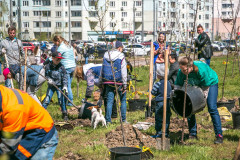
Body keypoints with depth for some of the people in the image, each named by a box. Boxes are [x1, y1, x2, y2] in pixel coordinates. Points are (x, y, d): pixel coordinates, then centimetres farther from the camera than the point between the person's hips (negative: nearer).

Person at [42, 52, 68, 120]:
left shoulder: (61, 66, -9)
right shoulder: (48, 66, -6)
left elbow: (64, 77, -7)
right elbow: (46, 75, 6)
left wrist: (65, 86, -17)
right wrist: (49, 79, -16)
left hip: (59, 86, -1)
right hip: (51, 86, 1)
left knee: (61, 100, -4)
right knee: (47, 99, -1)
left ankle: (65, 114, 11)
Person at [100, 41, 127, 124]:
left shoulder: (106, 56, 7)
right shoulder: (121, 56, -8)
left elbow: (102, 70, 12)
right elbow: (124, 72, -9)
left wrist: (101, 83, 18)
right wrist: (124, 85, -6)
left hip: (108, 82, 4)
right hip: (118, 82, -4)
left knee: (109, 101, 6)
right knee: (123, 100, 11)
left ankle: (108, 120, 3)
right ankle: (123, 119, 12)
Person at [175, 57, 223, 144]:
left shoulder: (202, 70, -41)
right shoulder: (181, 72, -27)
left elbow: (206, 87, -27)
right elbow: (178, 85, -10)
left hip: (210, 82, -5)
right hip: (195, 85, 5)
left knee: (212, 108, -16)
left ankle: (219, 135, -11)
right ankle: (192, 134, 7)